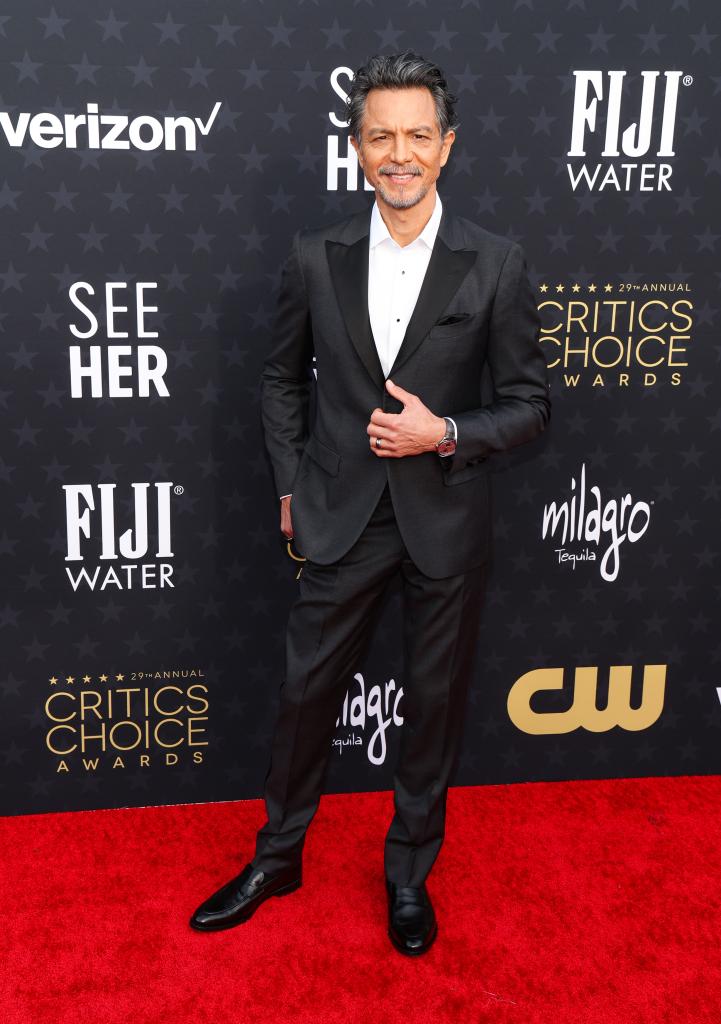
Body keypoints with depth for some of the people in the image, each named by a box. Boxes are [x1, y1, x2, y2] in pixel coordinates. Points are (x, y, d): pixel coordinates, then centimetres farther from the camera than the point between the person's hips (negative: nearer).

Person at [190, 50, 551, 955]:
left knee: (434, 703, 12)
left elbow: (528, 403, -1)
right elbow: (282, 379, 11)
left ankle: (409, 872, 35)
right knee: (306, 692, 12)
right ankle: (277, 857, 35)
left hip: (445, 522, -1)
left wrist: (447, 433, -17)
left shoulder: (495, 264, -6)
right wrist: (290, 487, 5)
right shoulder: (316, 257, -1)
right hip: (342, 517, 1)